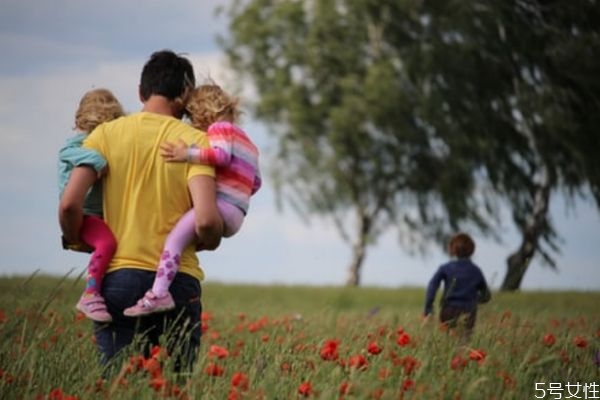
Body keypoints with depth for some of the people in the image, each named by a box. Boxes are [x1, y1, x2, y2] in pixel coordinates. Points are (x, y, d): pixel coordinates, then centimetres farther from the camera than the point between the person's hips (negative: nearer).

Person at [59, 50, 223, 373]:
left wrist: (76, 242, 14)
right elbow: (206, 220, -14)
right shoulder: (195, 141, -1)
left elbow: (69, 204, -6)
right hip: (177, 282, -1)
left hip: (117, 277, 1)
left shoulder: (106, 134, 4)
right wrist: (209, 242, 9)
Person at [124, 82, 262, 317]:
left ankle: (159, 293, -43)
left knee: (175, 236, -26)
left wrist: (188, 155, -24)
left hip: (221, 205, -11)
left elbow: (222, 154, -18)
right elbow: (255, 182, 31)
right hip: (235, 216, 11)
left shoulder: (220, 127, 3)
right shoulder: (246, 141, 31)